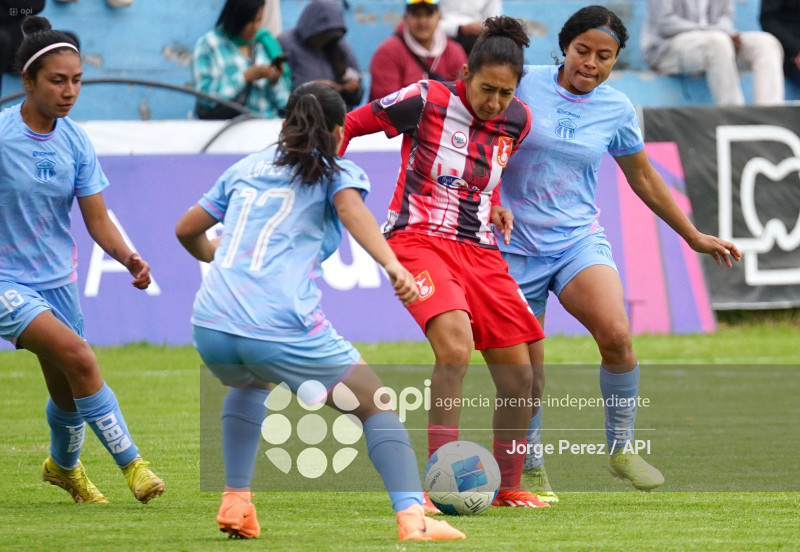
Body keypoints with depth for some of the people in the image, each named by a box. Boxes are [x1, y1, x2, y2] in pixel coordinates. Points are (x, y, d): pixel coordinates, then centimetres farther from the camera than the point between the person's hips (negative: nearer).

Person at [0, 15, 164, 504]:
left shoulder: (76, 143, -2)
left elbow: (97, 220, -2)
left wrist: (128, 257, -20)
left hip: (57, 278, 6)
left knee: (68, 390, 15)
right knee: (77, 354, -25)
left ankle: (64, 466, 46)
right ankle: (130, 463, -18)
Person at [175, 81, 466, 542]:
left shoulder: (247, 168, 24)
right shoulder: (337, 172, 10)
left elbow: (186, 230, 32)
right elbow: (351, 208, -14)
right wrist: (392, 266, -27)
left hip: (211, 327, 5)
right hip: (280, 328, -5)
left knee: (249, 383, 39)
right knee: (376, 405, 12)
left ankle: (236, 502, 25)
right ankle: (411, 517, -7)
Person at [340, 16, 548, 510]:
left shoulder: (517, 121, 5)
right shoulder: (425, 101, -11)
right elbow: (347, 126, 0)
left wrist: (493, 205, 8)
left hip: (480, 251, 6)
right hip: (421, 240, -6)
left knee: (519, 376, 2)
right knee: (456, 345, -30)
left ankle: (508, 488, 21)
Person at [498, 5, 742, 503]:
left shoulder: (616, 109, 4)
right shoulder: (523, 85, -6)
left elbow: (643, 178, 17)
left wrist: (694, 237, 21)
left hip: (580, 238, 1)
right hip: (516, 244, -1)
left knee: (616, 334, -25)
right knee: (526, 370, 0)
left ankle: (622, 446, -6)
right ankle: (530, 469, 22)